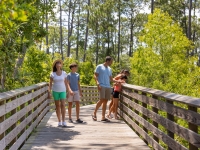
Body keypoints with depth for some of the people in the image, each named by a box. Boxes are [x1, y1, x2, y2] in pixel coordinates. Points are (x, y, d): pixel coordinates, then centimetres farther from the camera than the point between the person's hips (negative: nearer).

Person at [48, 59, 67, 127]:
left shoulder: (64, 73, -1)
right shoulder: (52, 74, -2)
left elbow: (65, 83, 5)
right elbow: (50, 83, 0)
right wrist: (49, 92, -7)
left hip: (62, 91, 0)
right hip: (55, 91, 0)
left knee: (63, 105, -13)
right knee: (57, 106, 4)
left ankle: (63, 121, -13)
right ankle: (59, 121, 11)